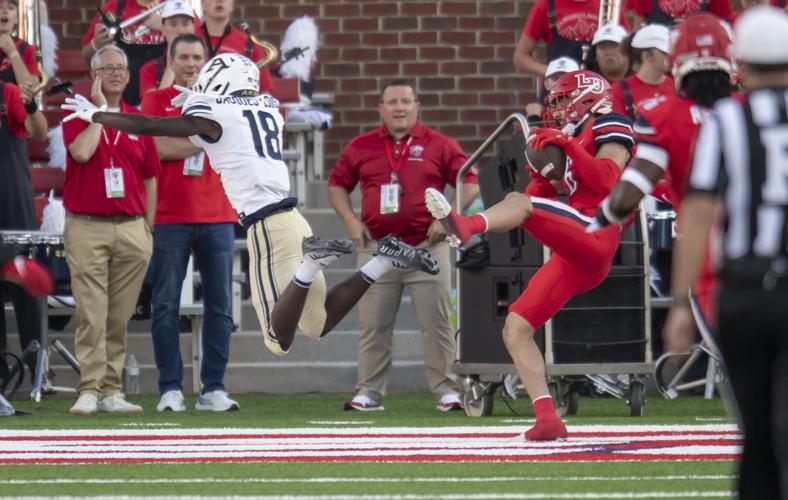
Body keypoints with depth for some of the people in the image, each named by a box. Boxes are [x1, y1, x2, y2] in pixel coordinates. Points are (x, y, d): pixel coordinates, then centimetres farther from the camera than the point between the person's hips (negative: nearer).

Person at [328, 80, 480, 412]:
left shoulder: (438, 146, 3)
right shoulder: (361, 147, 9)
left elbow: (469, 183, 3)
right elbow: (337, 185, 17)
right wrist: (350, 220, 3)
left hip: (427, 246, -2)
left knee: (437, 323, -2)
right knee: (372, 327, 2)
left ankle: (446, 390, 3)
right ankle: (369, 392, 8)